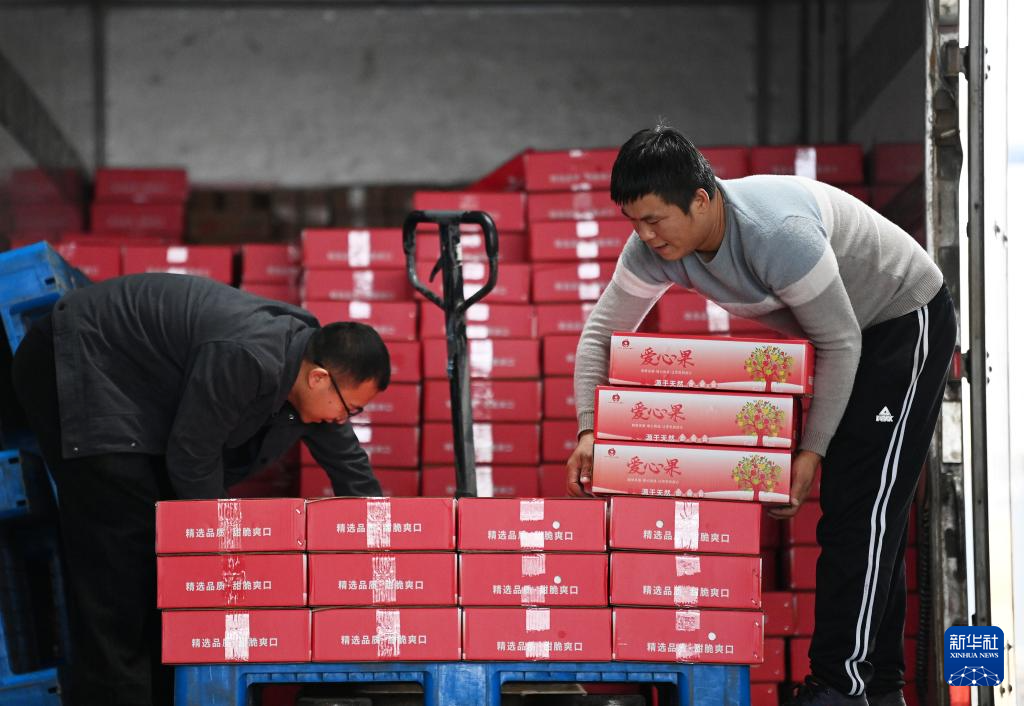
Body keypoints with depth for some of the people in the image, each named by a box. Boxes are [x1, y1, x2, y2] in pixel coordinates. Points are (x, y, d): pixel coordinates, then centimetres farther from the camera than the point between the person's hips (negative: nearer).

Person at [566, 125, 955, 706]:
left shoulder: (779, 233, -39)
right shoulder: (654, 248, -17)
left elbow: (841, 344, -29)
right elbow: (602, 331, -6)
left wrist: (812, 450, -26)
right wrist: (589, 430, -16)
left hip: (906, 322, -8)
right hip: (842, 330, 8)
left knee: (867, 508, -15)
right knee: (852, 509, 10)